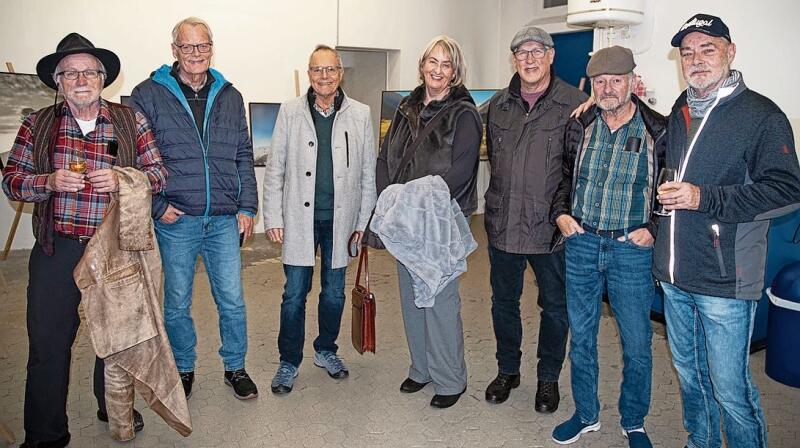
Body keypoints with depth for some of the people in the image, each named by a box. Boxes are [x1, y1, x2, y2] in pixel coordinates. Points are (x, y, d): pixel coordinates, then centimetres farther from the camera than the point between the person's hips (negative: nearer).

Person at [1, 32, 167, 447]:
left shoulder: (130, 120, 2)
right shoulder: (37, 124, 3)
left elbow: (158, 175, 2)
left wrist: (121, 179, -17)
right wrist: (49, 182, -16)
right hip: (56, 250, 0)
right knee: (47, 342, 5)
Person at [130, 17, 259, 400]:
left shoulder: (229, 96, 9)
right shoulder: (149, 94, 0)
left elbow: (243, 156, 10)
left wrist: (247, 207, 4)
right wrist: (156, 206, -7)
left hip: (224, 220, 2)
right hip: (175, 220, -2)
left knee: (232, 300, 6)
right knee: (176, 303, 10)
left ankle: (235, 368, 25)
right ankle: (184, 369, 30)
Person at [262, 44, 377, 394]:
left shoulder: (360, 114, 2)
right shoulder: (290, 112, 0)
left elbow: (368, 173, 4)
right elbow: (275, 169, 2)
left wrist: (364, 220, 2)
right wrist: (272, 218, -3)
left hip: (340, 220, 1)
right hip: (300, 218, -1)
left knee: (334, 292, 13)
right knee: (294, 294, 4)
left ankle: (326, 350, 34)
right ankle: (289, 361, 20)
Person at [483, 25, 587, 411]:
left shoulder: (576, 103, -7)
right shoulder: (498, 105, 8)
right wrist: (499, 205, 14)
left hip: (551, 228, -4)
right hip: (503, 224, 4)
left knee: (555, 307, 11)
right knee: (504, 302, 16)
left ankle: (548, 377, 31)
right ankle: (507, 369, 36)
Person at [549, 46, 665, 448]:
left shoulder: (658, 131, -6)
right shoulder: (579, 126, 4)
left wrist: (654, 228, -8)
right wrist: (560, 212, 0)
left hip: (632, 249, -3)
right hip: (581, 244, 3)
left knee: (637, 343, 7)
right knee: (580, 336, 13)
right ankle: (586, 415, 32)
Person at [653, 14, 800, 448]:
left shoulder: (761, 114, -9)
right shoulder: (680, 111, 12)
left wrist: (704, 198, -22)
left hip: (725, 281, -7)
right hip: (674, 274, 7)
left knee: (729, 387, 0)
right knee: (689, 372, 20)